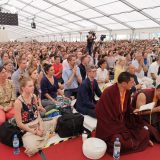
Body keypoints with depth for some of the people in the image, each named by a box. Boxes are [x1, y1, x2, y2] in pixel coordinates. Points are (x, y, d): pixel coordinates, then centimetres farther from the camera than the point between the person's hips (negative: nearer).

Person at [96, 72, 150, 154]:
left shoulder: (127, 91, -4)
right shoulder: (108, 93, -27)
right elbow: (109, 115, -22)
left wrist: (133, 111, -6)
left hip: (122, 120, 7)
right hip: (109, 123, -6)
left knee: (144, 134, -2)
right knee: (122, 143, -27)